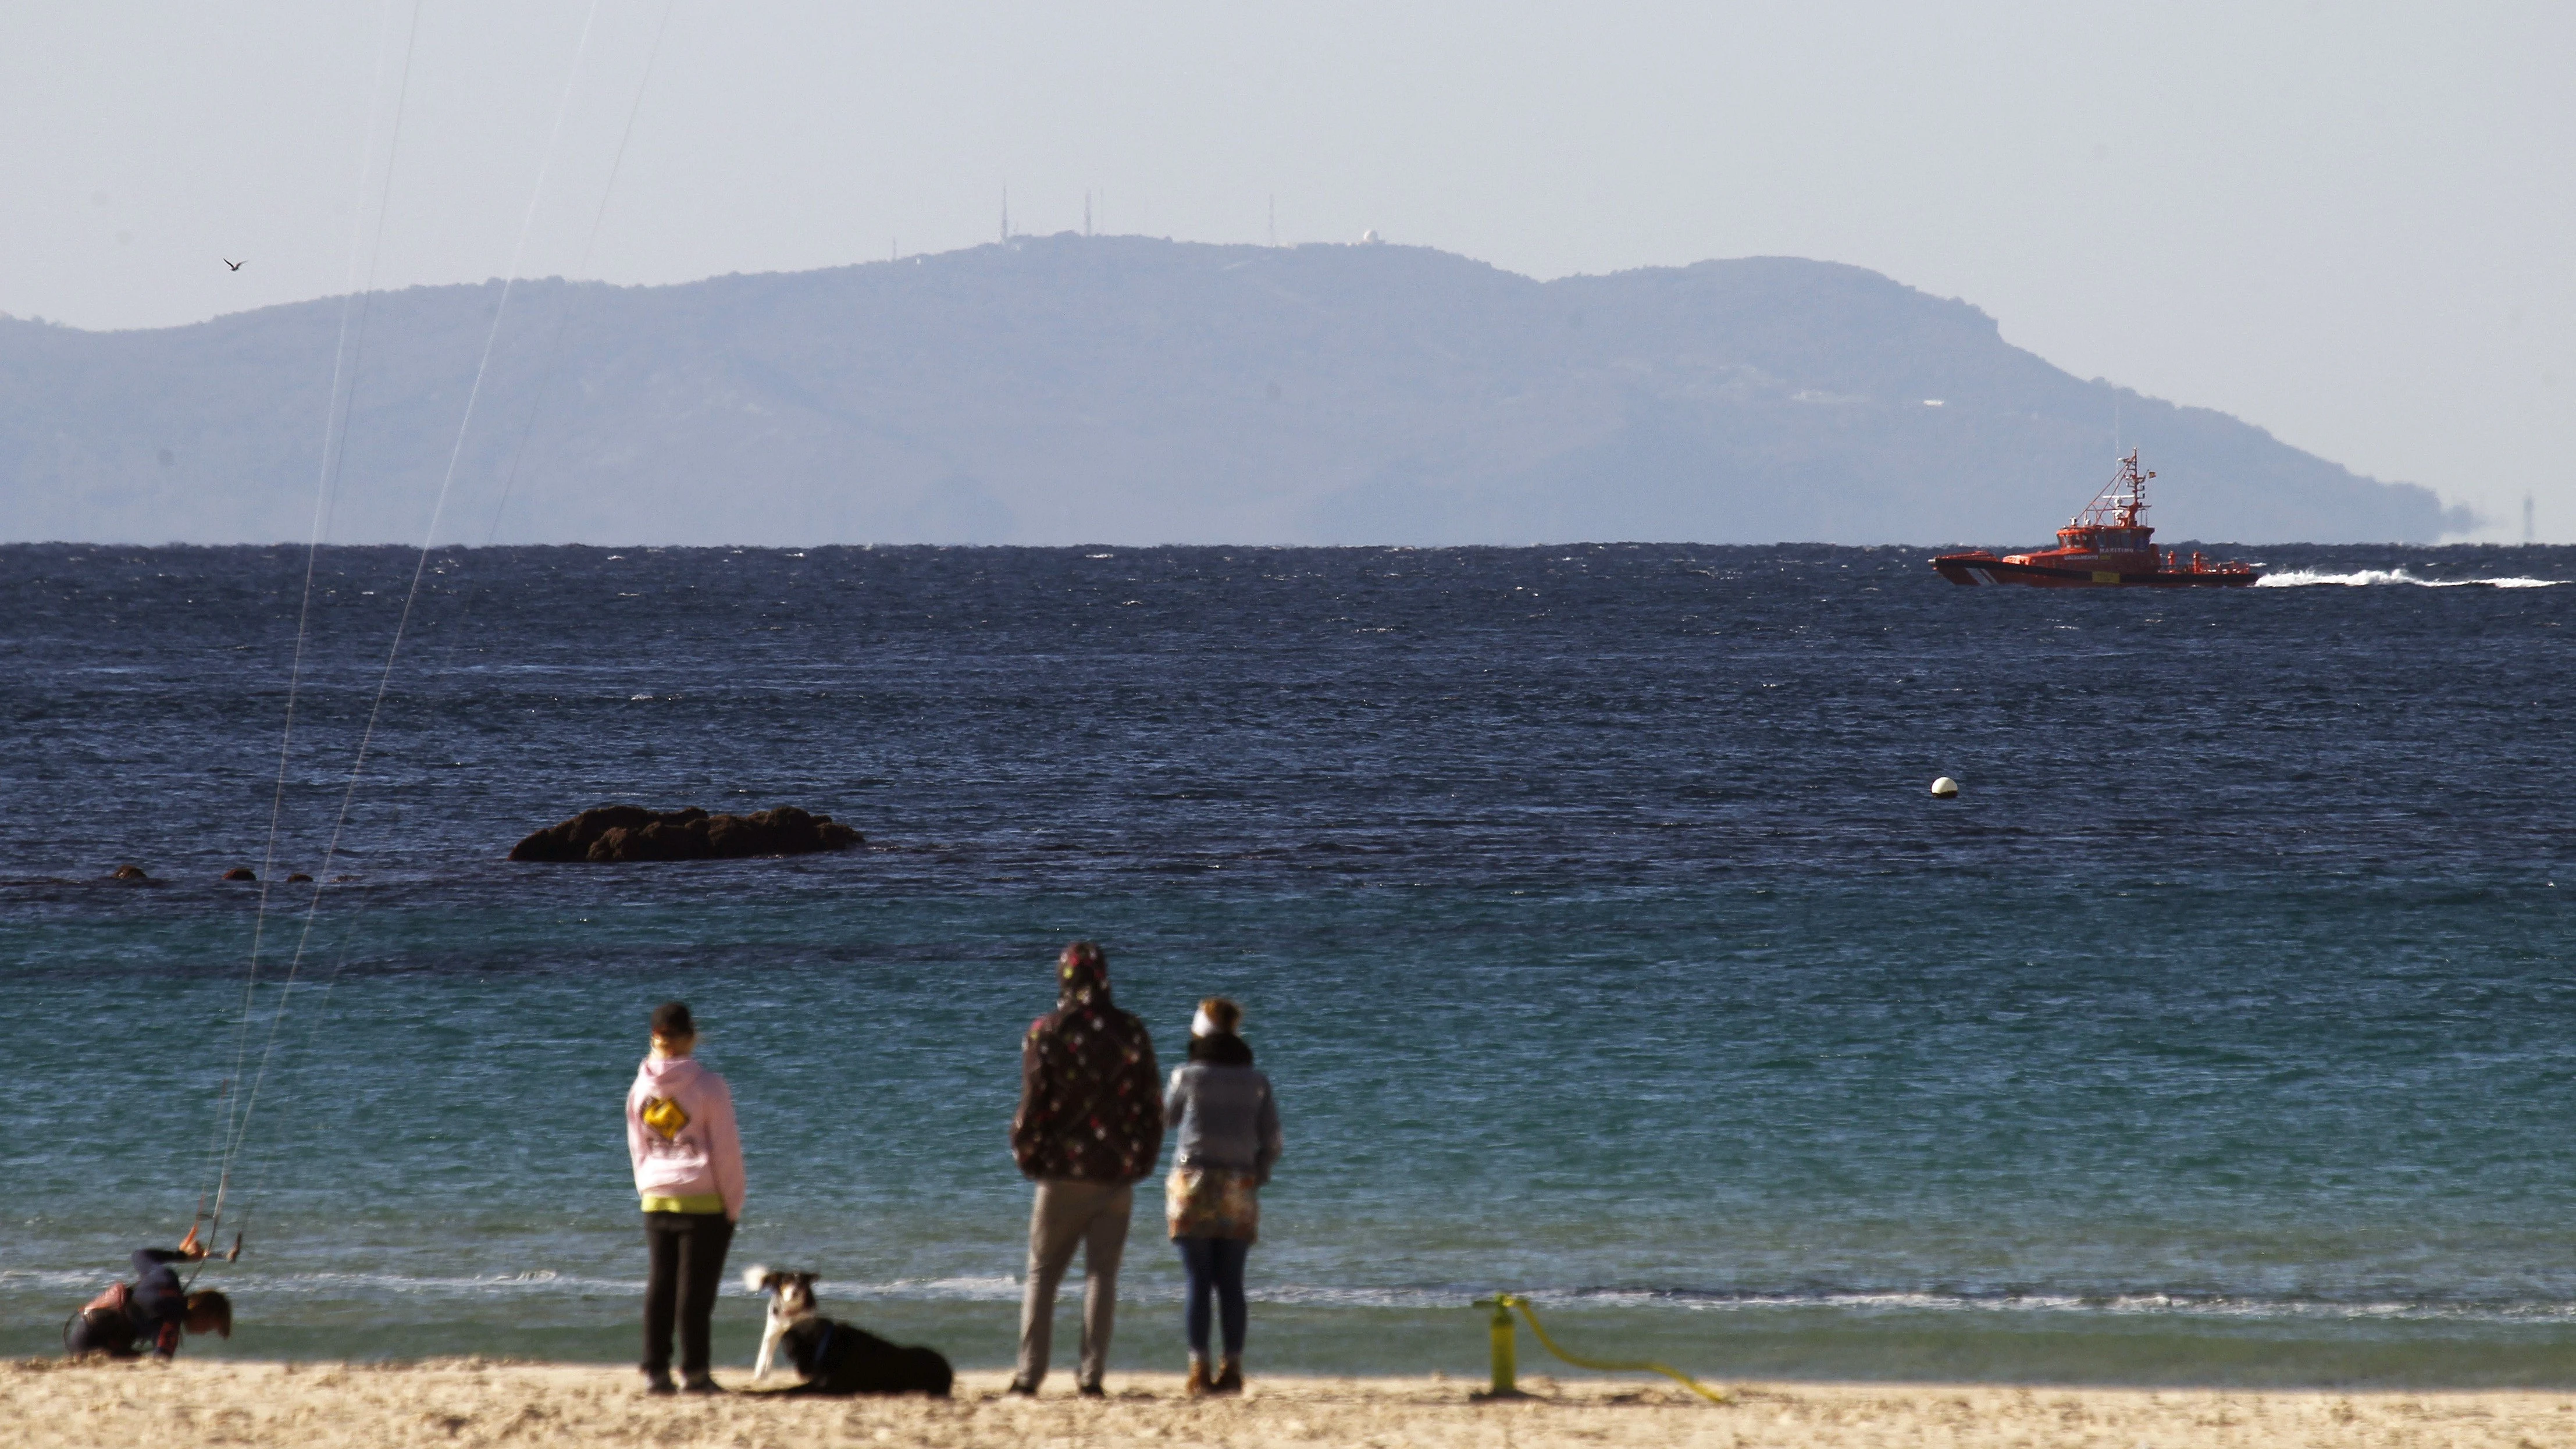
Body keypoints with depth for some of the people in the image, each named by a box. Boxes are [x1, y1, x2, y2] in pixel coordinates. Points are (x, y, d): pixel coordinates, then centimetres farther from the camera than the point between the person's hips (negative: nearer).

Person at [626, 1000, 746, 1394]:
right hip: (703, 1200, -4)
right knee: (695, 1287, -1)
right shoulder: (707, 1086, -11)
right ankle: (694, 1373, 0)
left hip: (657, 1200, 4)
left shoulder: (640, 1090, 4)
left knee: (658, 1286, 8)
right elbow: (726, 1150, -8)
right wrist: (733, 1205, 0)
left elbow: (637, 1150, 12)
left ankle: (655, 1371, 8)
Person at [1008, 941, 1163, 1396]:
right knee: (1102, 1274, 5)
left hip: (1063, 1171, -2)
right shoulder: (1131, 1033, 1)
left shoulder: (1046, 1033, -7)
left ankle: (1030, 1372, 1)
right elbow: (1152, 1101, 4)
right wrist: (1143, 1157, 13)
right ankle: (1092, 1373, 0)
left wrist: (1025, 1151, 8)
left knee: (1043, 1274, 6)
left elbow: (1034, 1101, -7)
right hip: (1117, 1171, 2)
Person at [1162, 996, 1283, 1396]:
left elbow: (1167, 1119, 15)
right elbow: (1272, 1142, 4)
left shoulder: (1188, 1077, -3)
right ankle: (1233, 1368, 5)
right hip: (1239, 1190, 3)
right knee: (1231, 1284, 7)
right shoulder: (1256, 1083, 5)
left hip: (1194, 1183, -3)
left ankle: (1199, 1368, -7)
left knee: (1198, 1283, -2)